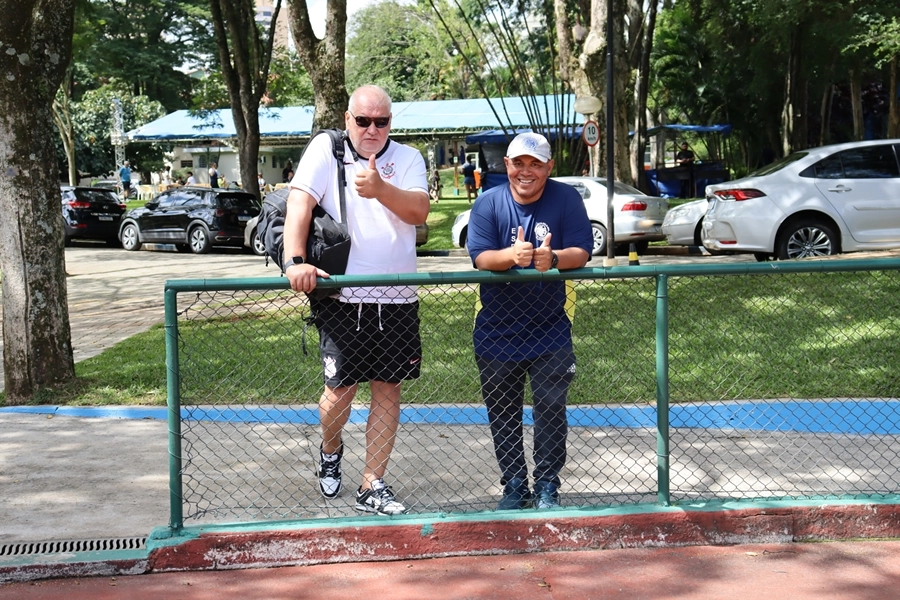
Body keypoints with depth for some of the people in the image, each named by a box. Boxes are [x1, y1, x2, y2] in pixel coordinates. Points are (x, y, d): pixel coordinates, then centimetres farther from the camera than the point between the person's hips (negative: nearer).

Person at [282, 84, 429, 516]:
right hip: (341, 298, -2)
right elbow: (299, 203, -12)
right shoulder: (325, 149, 1)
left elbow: (419, 211, -10)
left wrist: (381, 190, -29)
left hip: (396, 301, 3)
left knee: (387, 390, 6)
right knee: (340, 389, -1)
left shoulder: (407, 158, 7)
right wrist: (294, 260, -26)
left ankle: (371, 487, 17)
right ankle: (330, 450, 33)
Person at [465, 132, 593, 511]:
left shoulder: (566, 199, -6)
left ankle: (547, 487, 14)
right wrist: (511, 255, -38)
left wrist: (552, 259, -36)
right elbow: (479, 257, -16)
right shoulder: (488, 203, -5)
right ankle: (513, 486, 24)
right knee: (503, 414, 10)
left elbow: (581, 252, -14)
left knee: (551, 410, 0)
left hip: (550, 330, -1)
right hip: (497, 332, 1)